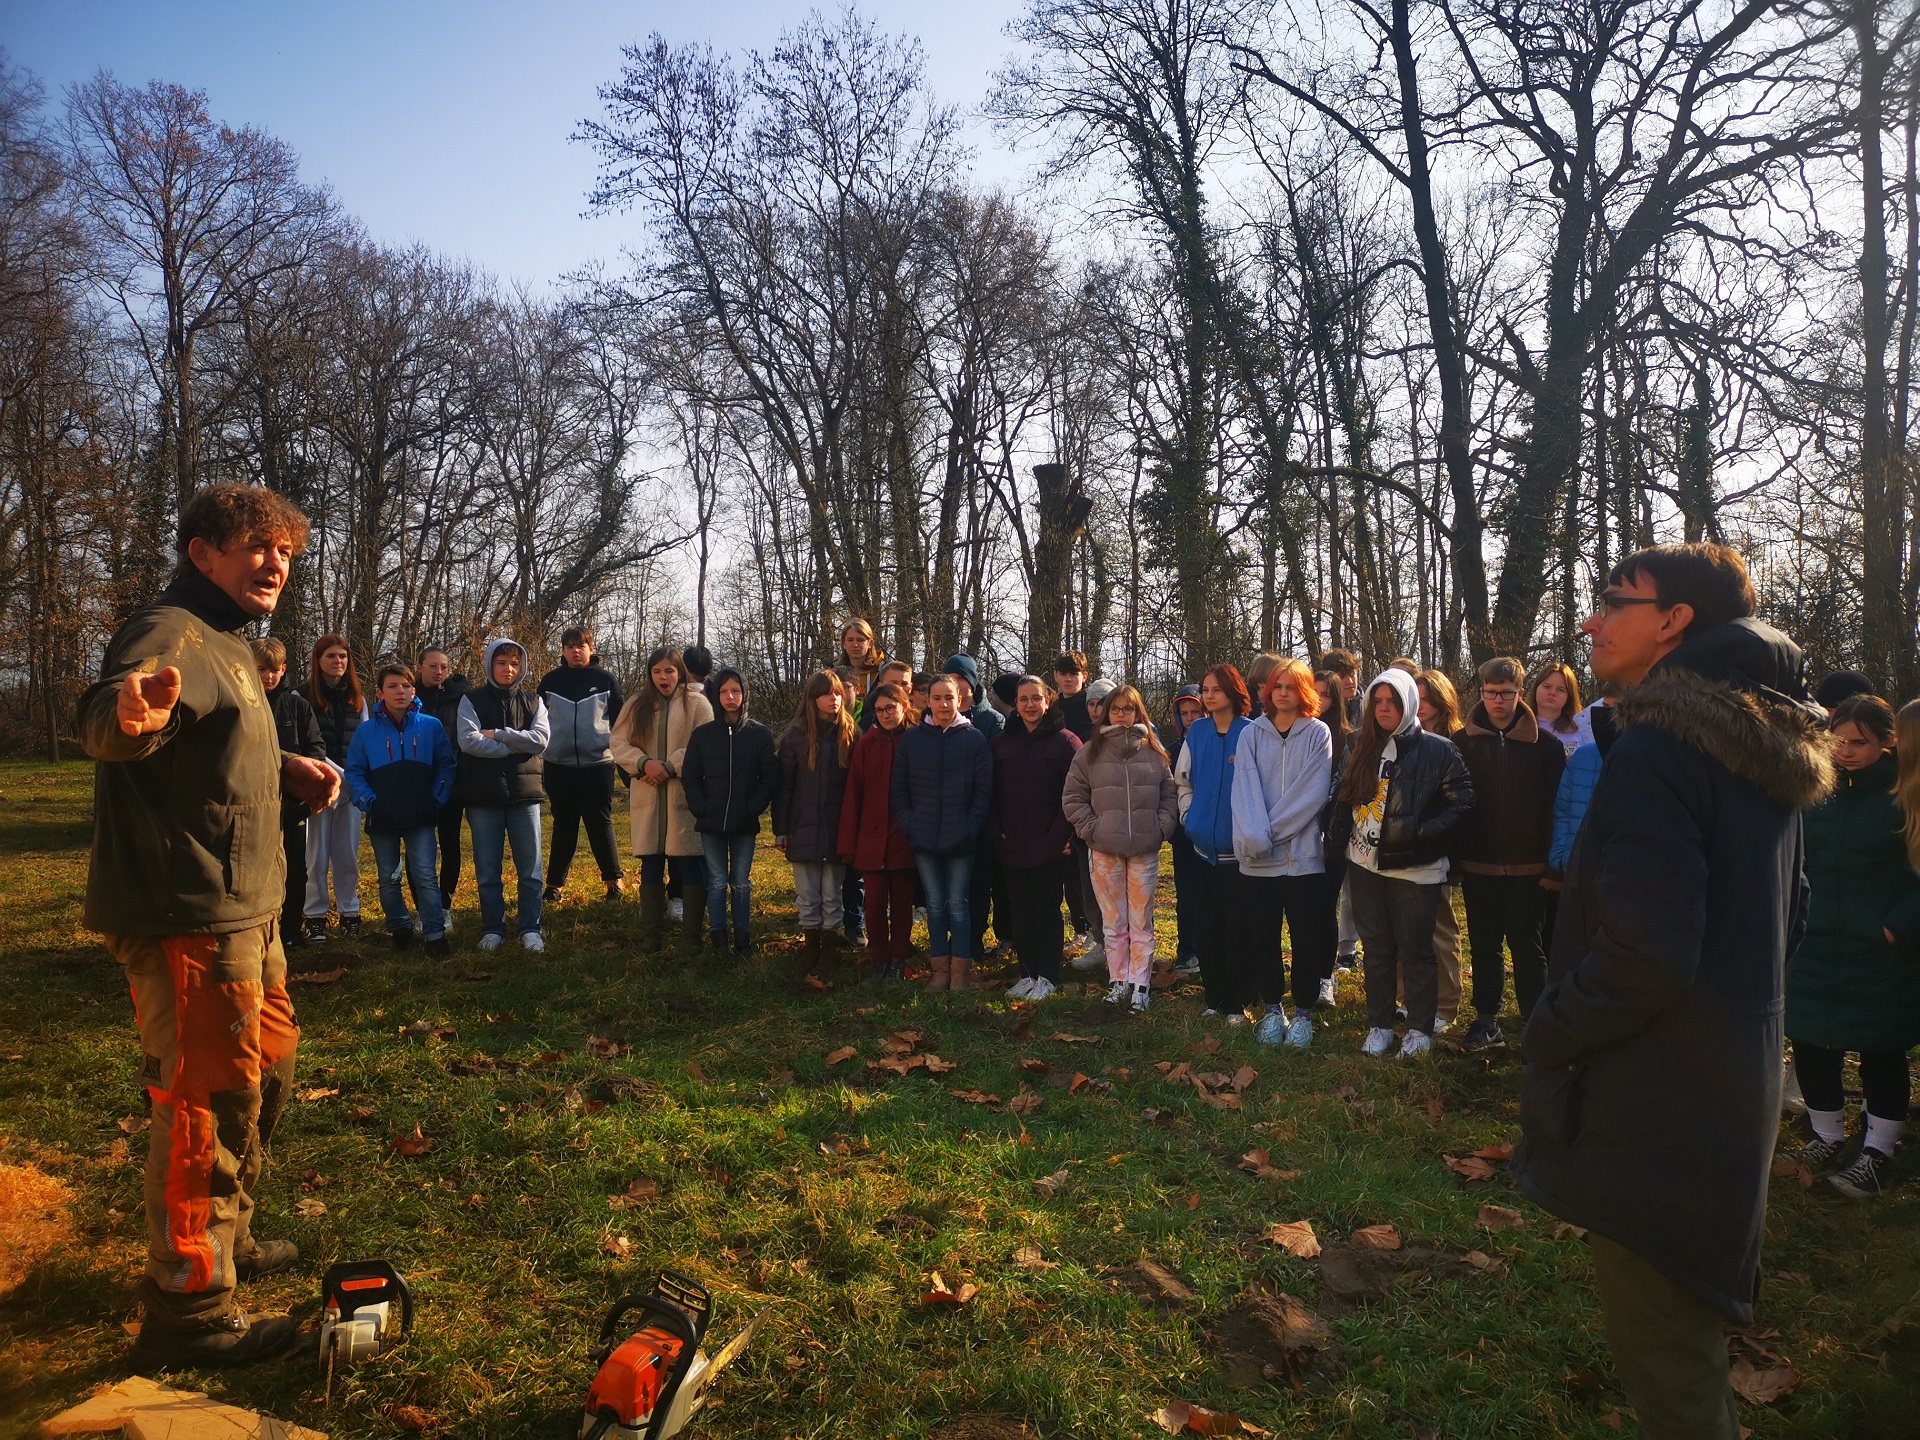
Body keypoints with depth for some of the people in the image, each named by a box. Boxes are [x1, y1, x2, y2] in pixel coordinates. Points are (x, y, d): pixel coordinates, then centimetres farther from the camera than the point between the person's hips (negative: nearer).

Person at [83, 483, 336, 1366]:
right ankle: (189, 1311, 7)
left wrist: (285, 768, 11)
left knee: (264, 1071, 21)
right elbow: (104, 717, -35)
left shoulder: (224, 642, 17)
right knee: (210, 1100, -4)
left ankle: (223, 1239, 39)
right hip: (190, 917, -10)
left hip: (242, 909, 11)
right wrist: (131, 712, -58)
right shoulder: (172, 632, -15)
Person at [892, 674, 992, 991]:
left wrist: (971, 828, -10)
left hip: (961, 840, -2)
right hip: (924, 840, 2)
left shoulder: (975, 739, -1)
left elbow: (984, 790, -2)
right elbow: (898, 788, 7)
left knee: (958, 904, 2)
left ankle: (959, 970, 11)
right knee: (935, 904, 9)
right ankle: (940, 968, 17)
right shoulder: (912, 739, 5)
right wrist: (908, 825, -3)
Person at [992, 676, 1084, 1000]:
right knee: (1020, 911, 9)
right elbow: (992, 794, 9)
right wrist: (996, 833, -1)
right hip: (1012, 847, 4)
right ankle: (1027, 973, 20)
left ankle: (1047, 976, 13)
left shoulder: (1065, 741, -4)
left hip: (1051, 848, -4)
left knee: (1047, 910, 3)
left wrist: (1057, 837, -14)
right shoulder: (1001, 742, 8)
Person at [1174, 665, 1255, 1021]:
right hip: (1205, 845, 4)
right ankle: (1214, 997, 20)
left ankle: (1238, 1002, 11)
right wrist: (1189, 817, 5)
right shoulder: (1196, 732, 7)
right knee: (1209, 925, 9)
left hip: (1238, 848, -4)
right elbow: (1182, 781, 15)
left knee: (1237, 926, 0)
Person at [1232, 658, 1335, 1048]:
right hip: (1258, 860, 2)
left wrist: (1272, 831, -14)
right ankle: (1273, 1008, 25)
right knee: (1263, 937, 9)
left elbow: (1314, 791, -9)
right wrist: (1253, 837, -21)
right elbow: (1245, 787, -6)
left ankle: (1303, 1011, 21)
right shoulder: (1252, 734, 5)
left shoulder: (1318, 734, 1)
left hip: (1303, 855, -2)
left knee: (1306, 938, 6)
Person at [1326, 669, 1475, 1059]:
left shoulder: (1438, 750, -5)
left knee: (1415, 951, 3)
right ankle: (1379, 1026, 22)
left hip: (1414, 868, -4)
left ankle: (1420, 1030, 17)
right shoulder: (1362, 749, 10)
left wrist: (1424, 833, -15)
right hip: (1366, 866, 4)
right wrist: (1339, 833, 4)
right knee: (1375, 949, 11)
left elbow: (1462, 802, -7)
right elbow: (1344, 797, 18)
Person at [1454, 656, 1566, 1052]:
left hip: (1527, 867, -2)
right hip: (1478, 866, 2)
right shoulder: (1463, 742, 0)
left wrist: (1551, 862, -10)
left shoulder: (1545, 745, -4)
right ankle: (1486, 1020, 23)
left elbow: (1556, 806, -6)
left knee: (1527, 946, 8)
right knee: (1483, 946, 12)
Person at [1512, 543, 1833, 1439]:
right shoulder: (1768, 750, 8)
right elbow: (1783, 915, 18)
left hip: (1657, 1103, -10)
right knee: (1690, 1320, 26)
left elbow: (1644, 952, -28)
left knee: (1655, 1341, 6)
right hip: (1740, 1077, 10)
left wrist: (1547, 1034, -13)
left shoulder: (1658, 746, -23)